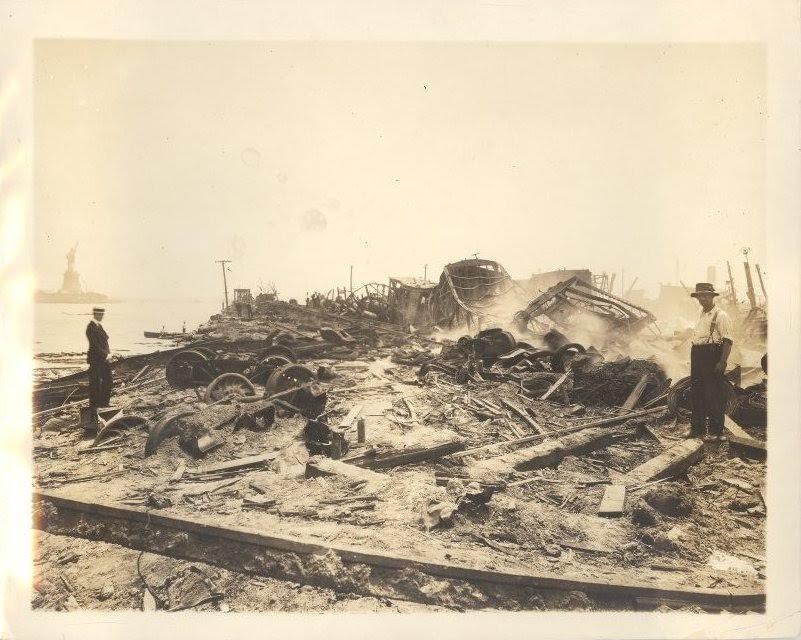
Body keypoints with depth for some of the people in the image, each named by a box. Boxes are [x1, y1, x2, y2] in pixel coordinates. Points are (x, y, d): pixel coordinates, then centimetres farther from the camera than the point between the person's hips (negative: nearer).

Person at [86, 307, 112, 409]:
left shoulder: (99, 326, 12)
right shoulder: (91, 327, -17)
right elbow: (95, 345, -21)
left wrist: (108, 352, 1)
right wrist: (106, 355, -18)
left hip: (103, 358, 9)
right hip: (95, 359, -9)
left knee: (107, 380, 12)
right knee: (95, 382, 2)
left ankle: (103, 402, 23)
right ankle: (93, 405, 14)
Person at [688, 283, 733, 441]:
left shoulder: (720, 315, -9)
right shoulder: (702, 315, 19)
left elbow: (727, 340, -16)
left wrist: (723, 362, -24)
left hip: (712, 357, -9)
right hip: (697, 356, 9)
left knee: (713, 396, -4)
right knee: (697, 394, 12)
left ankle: (716, 432, 3)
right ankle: (697, 429, 21)